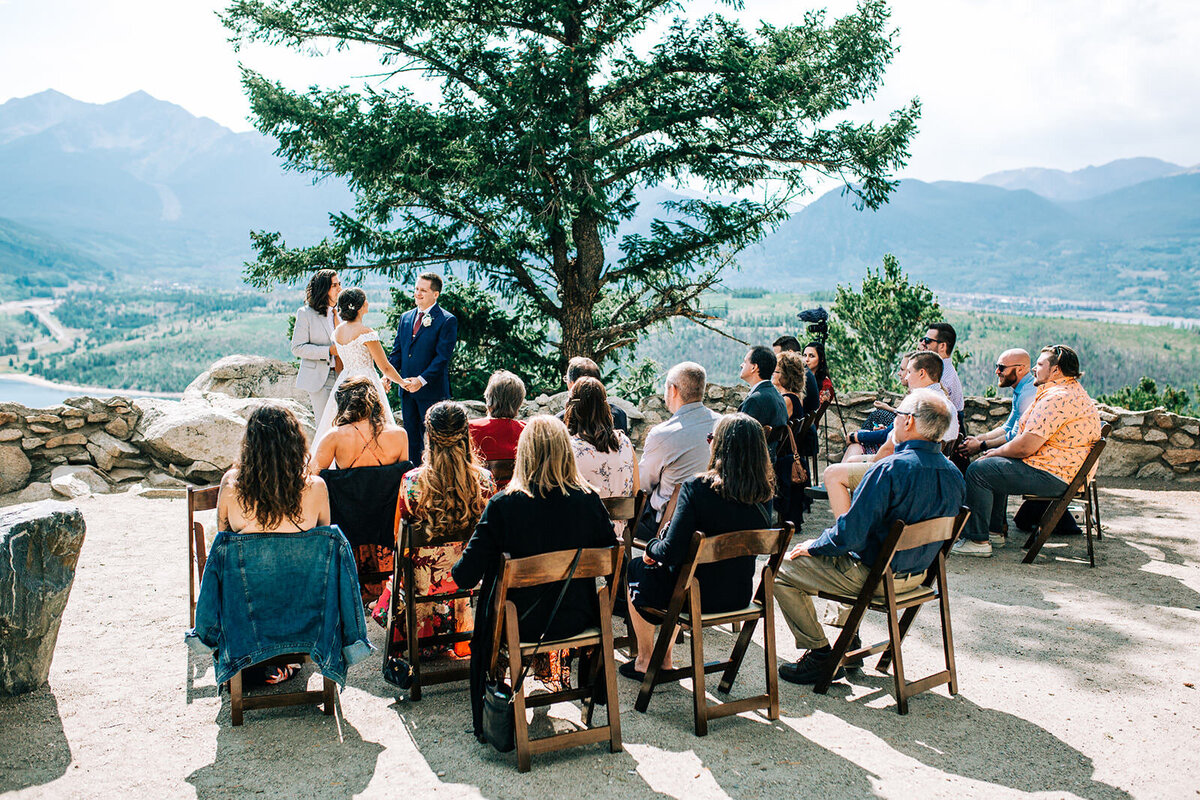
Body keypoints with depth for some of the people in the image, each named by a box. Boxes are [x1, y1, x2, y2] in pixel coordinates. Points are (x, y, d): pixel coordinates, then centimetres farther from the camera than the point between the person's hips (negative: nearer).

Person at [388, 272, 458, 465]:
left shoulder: (447, 320, -8)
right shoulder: (406, 317, 13)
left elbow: (442, 356, -14)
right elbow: (397, 351, 13)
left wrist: (422, 380, -21)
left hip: (431, 391, -6)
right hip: (407, 390, 6)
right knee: (411, 437, 12)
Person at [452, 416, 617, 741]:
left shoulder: (503, 505, -19)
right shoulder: (589, 500, -12)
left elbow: (466, 575, -16)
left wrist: (459, 570, 7)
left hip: (519, 624, -2)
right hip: (576, 619, 2)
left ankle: (488, 723, 42)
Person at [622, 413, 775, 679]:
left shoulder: (697, 488, -24)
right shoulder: (764, 493, -8)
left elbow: (672, 551, -26)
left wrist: (651, 548, -3)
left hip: (699, 597, -5)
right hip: (740, 595, 6)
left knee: (637, 568, 24)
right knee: (666, 568, 32)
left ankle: (644, 661, 36)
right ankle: (665, 661, 37)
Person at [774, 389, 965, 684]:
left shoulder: (891, 469, -28)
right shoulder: (954, 475, -3)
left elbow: (849, 534, -27)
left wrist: (813, 546, -7)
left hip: (873, 577, -8)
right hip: (917, 575, 8)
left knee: (782, 569, 5)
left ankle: (820, 655, 8)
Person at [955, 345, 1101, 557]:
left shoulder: (1057, 398, -21)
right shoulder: (1073, 391, 16)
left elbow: (1025, 447, -24)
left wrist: (995, 452, -6)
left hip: (1052, 476, -12)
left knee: (979, 470, -12)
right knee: (994, 464, 25)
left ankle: (977, 540, -7)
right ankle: (995, 531, 27)